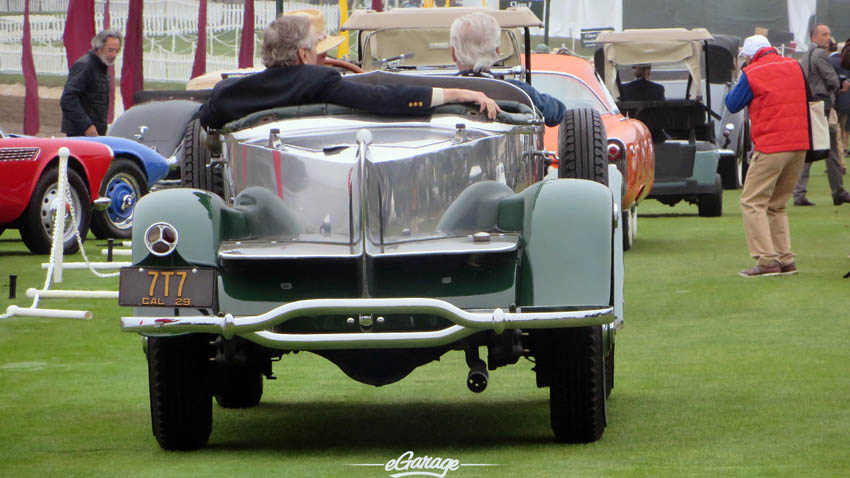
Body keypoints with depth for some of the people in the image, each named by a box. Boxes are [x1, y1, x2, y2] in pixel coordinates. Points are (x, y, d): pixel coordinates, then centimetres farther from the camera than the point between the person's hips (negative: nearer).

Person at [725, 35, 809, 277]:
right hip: (799, 144, 7)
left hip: (770, 148, -7)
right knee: (777, 205, 15)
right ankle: (786, 259, 8)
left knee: (752, 202, -3)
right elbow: (806, 98, 25)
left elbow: (733, 105, 2)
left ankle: (767, 260, -14)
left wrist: (738, 85, 17)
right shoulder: (795, 67, 11)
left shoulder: (752, 74, -6)